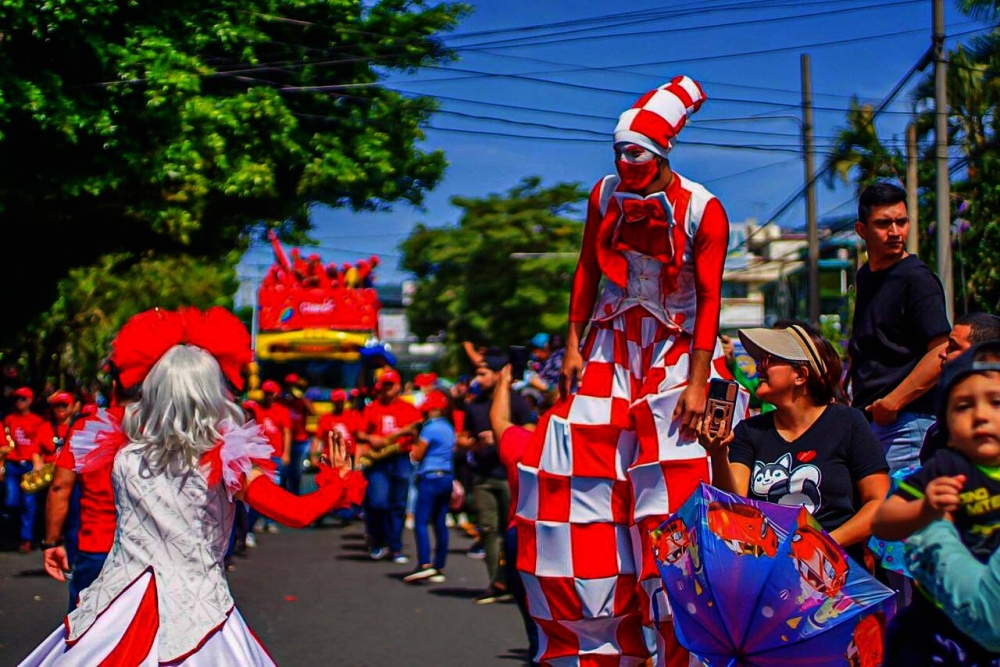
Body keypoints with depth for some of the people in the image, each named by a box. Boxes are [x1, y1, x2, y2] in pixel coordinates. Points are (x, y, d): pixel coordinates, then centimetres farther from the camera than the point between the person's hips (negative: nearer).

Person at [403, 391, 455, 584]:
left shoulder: (430, 428, -11)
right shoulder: (449, 429, 14)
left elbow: (416, 455, -10)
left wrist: (415, 445, 9)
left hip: (430, 478, -8)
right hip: (447, 477, 8)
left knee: (421, 521, -8)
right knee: (440, 523, 9)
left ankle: (424, 564, -20)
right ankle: (439, 568, 11)